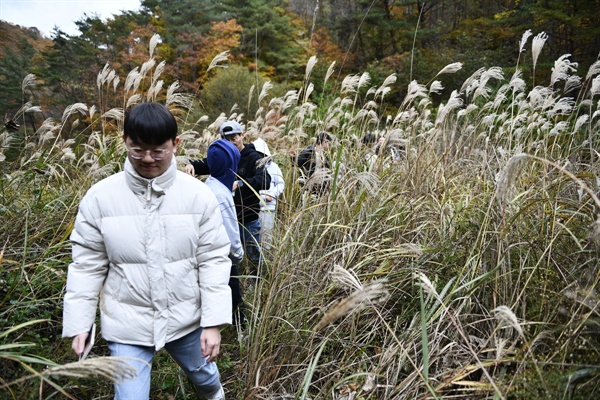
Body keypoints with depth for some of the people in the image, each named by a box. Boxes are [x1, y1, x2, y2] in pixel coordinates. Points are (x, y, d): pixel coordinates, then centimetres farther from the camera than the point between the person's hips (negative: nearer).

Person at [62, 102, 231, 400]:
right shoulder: (99, 197, -12)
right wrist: (78, 325, -2)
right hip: (126, 326, -1)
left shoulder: (198, 195, -13)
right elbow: (87, 265, -4)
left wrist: (213, 322, -11)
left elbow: (214, 260, -10)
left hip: (187, 319, 2)